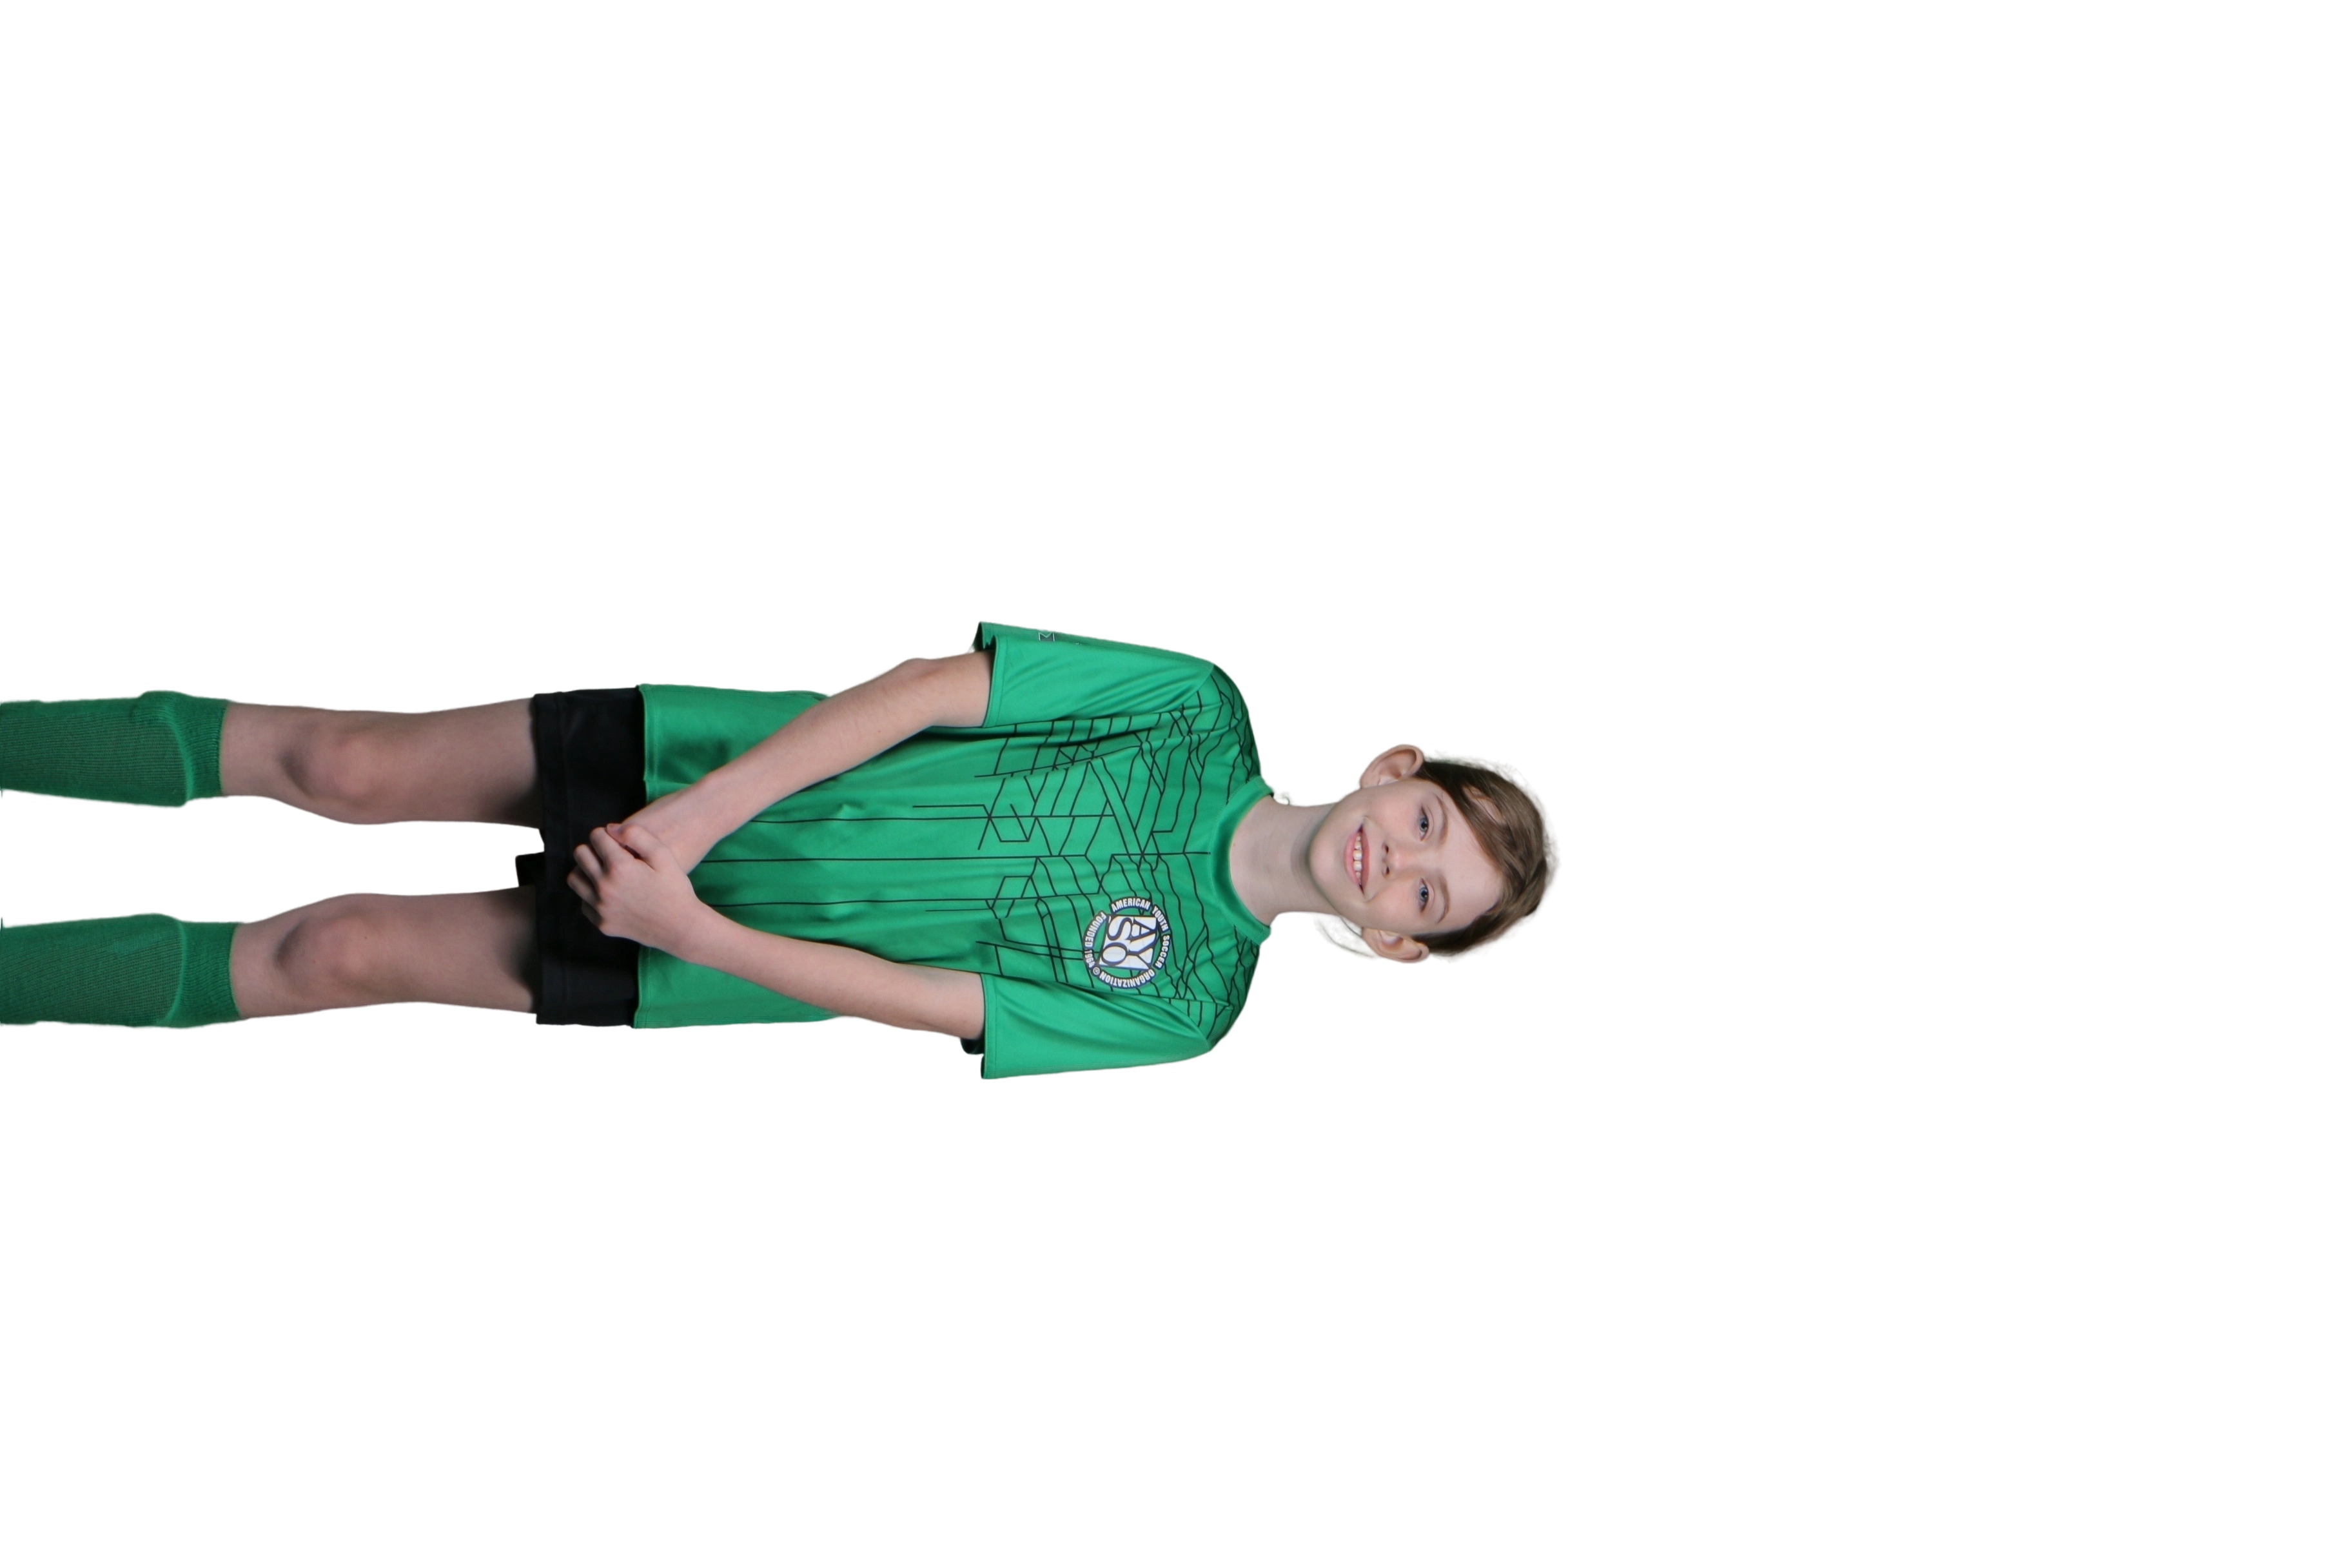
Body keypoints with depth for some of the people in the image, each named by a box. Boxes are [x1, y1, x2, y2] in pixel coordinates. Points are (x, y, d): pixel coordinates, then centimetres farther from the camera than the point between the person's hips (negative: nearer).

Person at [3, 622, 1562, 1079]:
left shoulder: (1177, 1009, -11)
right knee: (345, 766, -8)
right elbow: (929, 688, -11)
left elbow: (907, 999, -14)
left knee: (338, 954, -10)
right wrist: (696, 814, -19)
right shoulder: (1198, 712, -9)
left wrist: (687, 925, -20)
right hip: (693, 760, 1)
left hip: (693, 964, -1)